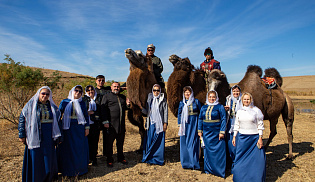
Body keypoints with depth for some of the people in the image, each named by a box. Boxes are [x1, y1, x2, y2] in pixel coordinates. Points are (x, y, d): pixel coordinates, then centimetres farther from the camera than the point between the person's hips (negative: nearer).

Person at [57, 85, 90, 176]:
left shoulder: (82, 103, 5)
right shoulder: (64, 102, -1)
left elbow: (86, 115, 8)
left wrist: (87, 127, 3)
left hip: (80, 129, 2)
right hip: (68, 129, -2)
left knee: (80, 149, 8)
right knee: (68, 149, 6)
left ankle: (80, 168, 26)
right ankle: (68, 170, 23)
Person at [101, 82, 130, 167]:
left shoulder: (123, 97, 17)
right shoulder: (106, 96, 2)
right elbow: (103, 110, -5)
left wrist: (127, 105, 2)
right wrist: (105, 122, -12)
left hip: (121, 125, 5)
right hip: (111, 125, -5)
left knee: (120, 142, 15)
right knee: (109, 143, 5)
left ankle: (121, 158, 30)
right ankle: (109, 160, 19)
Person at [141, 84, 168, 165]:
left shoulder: (163, 100, 1)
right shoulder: (149, 98, 8)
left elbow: (165, 112, 1)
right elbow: (146, 111, 8)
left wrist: (165, 123, -4)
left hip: (159, 124, -2)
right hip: (151, 123, 2)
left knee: (159, 141, 2)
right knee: (149, 140, 5)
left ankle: (158, 159, 15)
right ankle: (148, 158, 19)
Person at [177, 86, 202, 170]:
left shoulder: (196, 101, 3)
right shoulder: (181, 103, 9)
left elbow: (200, 113, 5)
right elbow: (179, 114, 12)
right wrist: (180, 125, 4)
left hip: (194, 124, -2)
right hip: (185, 124, 3)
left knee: (192, 143, -4)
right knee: (184, 143, 4)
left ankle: (194, 163, 5)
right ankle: (186, 163, 16)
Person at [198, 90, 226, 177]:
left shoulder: (220, 107, -3)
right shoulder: (203, 108, 9)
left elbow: (223, 120, -7)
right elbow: (200, 119, 14)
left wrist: (222, 132, -13)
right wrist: (199, 130, 8)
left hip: (216, 133, -4)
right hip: (206, 133, 4)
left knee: (218, 151, 2)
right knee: (207, 150, 11)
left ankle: (219, 170, 16)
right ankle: (208, 168, 26)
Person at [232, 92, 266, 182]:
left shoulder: (256, 110, -2)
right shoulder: (239, 111, 7)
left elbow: (260, 125, -2)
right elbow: (236, 125, 12)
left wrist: (260, 138, -7)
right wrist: (234, 137, 10)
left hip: (254, 138, -3)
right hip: (241, 138, 3)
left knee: (257, 159, 1)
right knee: (241, 158, 8)